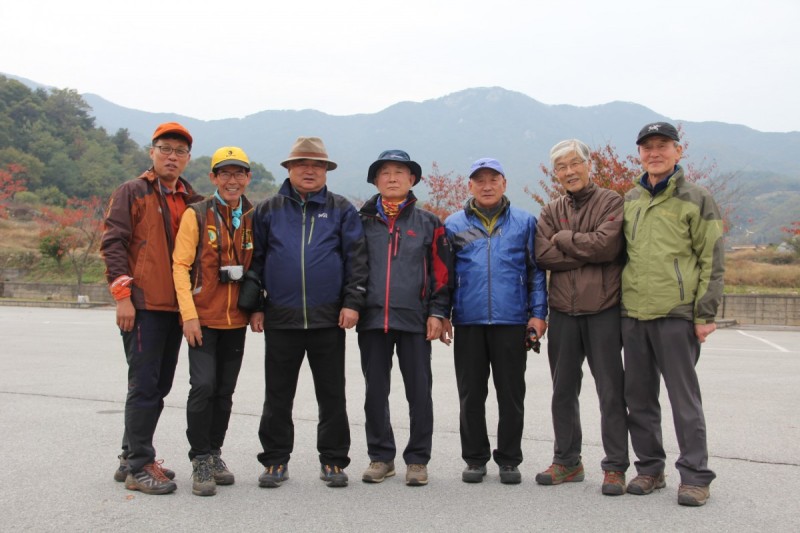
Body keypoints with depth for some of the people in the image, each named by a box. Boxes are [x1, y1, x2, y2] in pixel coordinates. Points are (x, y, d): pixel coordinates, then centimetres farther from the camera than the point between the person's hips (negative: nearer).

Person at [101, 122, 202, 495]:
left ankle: (132, 458, 25)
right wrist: (122, 294, -14)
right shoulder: (131, 193, 1)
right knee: (145, 385, -6)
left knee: (159, 386, 12)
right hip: (142, 305, -6)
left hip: (176, 306, 6)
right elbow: (113, 243, -6)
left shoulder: (192, 201, 16)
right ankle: (139, 467, 3)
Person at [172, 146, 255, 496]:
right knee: (203, 386, -12)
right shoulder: (196, 215, -4)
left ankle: (214, 454, 25)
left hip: (236, 320, 4)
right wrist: (189, 314, -14)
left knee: (225, 391, 10)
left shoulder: (253, 218, 6)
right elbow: (180, 266, -7)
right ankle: (200, 459, 3)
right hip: (202, 318, -4)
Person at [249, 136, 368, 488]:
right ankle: (275, 460, 21)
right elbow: (255, 260, 10)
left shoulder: (342, 210, 6)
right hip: (280, 318, 1)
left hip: (329, 318, -1)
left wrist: (352, 302, -7)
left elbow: (356, 259, 3)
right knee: (278, 395, 9)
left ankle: (333, 460, 19)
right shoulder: (268, 210, 9)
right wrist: (254, 307, 4)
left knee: (332, 394, 7)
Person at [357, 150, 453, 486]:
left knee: (419, 391, 3)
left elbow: (441, 270, 4)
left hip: (414, 319, -1)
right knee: (375, 391, 8)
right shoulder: (363, 221, 9)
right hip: (372, 319, 2)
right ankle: (381, 457, 22)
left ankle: (417, 459, 16)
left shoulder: (428, 223, 6)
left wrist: (437, 312, -4)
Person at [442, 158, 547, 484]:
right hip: (468, 322, 1)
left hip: (512, 320, -1)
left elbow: (536, 271, 7)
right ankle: (475, 459, 21)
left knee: (512, 393, 6)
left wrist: (538, 312, -1)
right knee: (471, 394, 8)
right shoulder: (453, 224, 8)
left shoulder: (525, 222, 7)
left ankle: (509, 460, 20)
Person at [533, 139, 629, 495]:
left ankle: (615, 467, 13)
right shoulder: (551, 212, 12)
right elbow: (543, 256, -2)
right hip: (563, 311, 5)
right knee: (563, 391, 12)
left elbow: (607, 245, -17)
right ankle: (566, 461, 25)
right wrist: (586, 250, -11)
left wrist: (563, 238, -5)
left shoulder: (611, 203, 0)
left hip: (603, 310, -4)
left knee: (611, 392, 2)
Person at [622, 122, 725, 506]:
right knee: (639, 397, 10)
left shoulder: (696, 199, 1)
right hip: (633, 314, 5)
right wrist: (618, 303, 14)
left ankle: (695, 475, 11)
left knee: (684, 397, 0)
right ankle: (649, 468, 23)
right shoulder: (629, 201, 14)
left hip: (676, 315, -5)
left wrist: (706, 314, -8)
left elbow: (712, 261, -2)